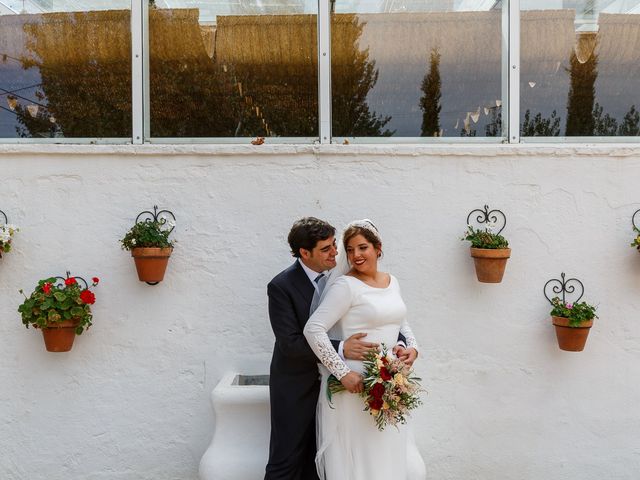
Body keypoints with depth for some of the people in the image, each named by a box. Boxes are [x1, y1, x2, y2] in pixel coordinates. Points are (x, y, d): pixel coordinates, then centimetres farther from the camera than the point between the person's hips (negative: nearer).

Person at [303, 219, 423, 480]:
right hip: (355, 385, -7)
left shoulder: (392, 281, 9)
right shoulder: (345, 285, -13)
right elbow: (313, 330, -20)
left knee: (391, 458, 15)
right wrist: (343, 373, -22)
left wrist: (412, 347, 1)